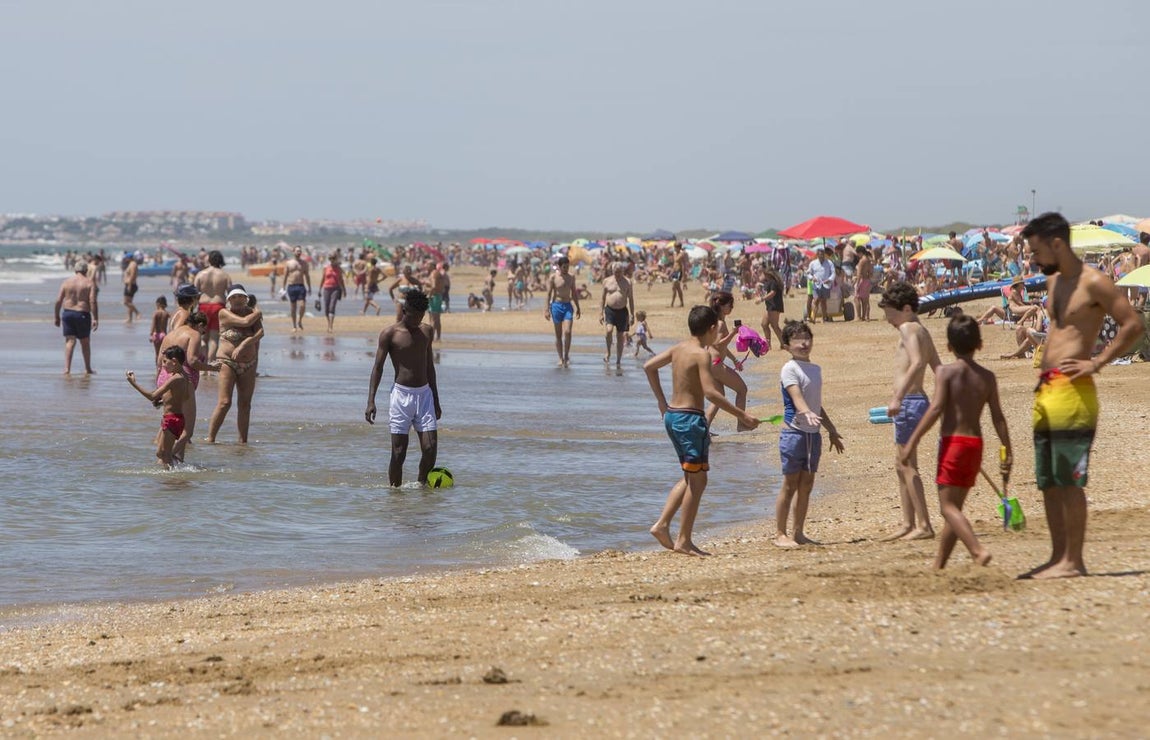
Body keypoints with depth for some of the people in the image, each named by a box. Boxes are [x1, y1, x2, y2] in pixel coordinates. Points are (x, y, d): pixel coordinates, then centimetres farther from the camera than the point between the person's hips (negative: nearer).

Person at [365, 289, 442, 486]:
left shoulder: (426, 331, 11)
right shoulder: (390, 334, -4)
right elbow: (378, 367, -5)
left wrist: (436, 401, 21)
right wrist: (371, 401, -15)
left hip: (424, 394, 4)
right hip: (402, 394, -4)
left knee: (431, 448, -4)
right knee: (399, 452, -4)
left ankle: (422, 486, 13)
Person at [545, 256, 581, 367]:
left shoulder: (571, 277, 7)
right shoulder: (553, 277, -4)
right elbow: (549, 294, -4)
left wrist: (578, 308, 17)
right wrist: (547, 309, -8)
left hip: (568, 306, 2)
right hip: (556, 306, -2)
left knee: (568, 332, -13)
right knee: (558, 335, 4)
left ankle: (566, 356, -4)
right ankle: (561, 358, 12)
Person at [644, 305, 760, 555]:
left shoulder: (678, 348, 10)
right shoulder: (701, 354, -15)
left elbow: (649, 366, 20)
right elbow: (710, 392, -23)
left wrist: (661, 401, 25)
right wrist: (742, 415, -20)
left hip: (672, 415, 9)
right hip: (690, 419, -9)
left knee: (691, 477, 19)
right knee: (697, 480, -2)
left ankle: (662, 524, 12)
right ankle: (683, 541, -1)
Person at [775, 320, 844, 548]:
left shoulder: (815, 369, 14)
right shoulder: (789, 369, -10)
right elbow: (796, 397, -26)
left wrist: (832, 431, 28)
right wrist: (808, 414, -45)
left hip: (813, 433, 7)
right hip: (794, 432, -7)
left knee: (806, 484, 9)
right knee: (790, 484, -4)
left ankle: (798, 532, 17)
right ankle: (780, 534, 2)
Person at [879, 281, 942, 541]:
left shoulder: (908, 328, -11)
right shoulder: (922, 331, 18)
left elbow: (917, 362, -26)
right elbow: (937, 367, 19)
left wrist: (898, 397, -31)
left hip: (909, 401, -10)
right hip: (917, 400, 10)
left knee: (908, 464, -7)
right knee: (902, 465, 16)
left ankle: (924, 525, -8)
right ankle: (908, 524, 20)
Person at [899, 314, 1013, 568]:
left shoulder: (946, 372, -7)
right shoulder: (987, 377, 6)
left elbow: (936, 409, -16)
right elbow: (998, 417, 4)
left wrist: (913, 440, -13)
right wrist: (1007, 452, 10)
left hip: (952, 441, -6)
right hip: (976, 443, 6)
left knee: (948, 506, -4)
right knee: (954, 505, 14)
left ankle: (978, 550, -24)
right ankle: (938, 564, 20)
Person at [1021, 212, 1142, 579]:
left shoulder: (1093, 283, -10)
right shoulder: (1053, 282, 17)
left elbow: (1133, 325, -14)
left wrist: (1097, 362, -15)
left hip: (1071, 388, -9)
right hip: (1045, 390, 9)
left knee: (1069, 480, -8)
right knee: (1048, 482, 10)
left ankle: (1073, 561, -5)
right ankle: (1059, 557, 15)